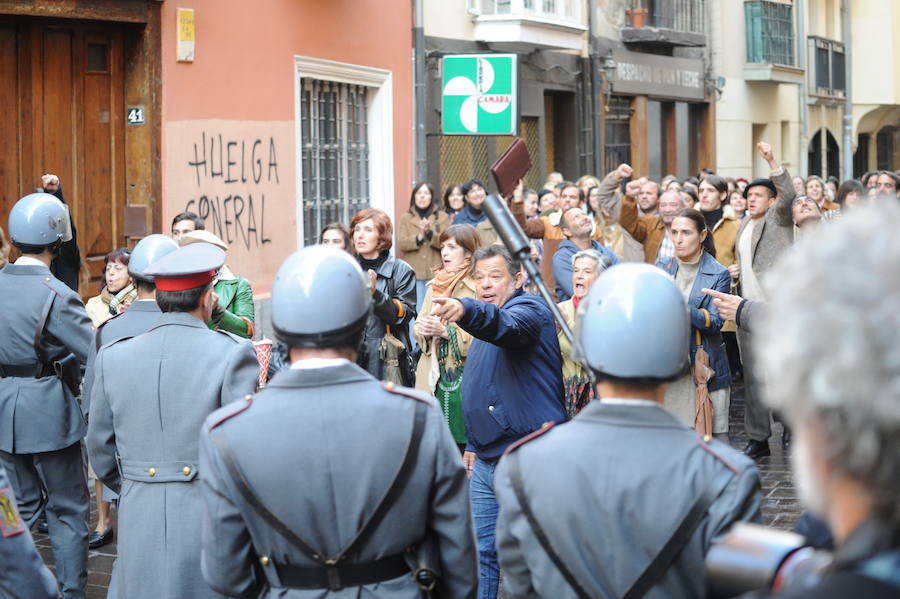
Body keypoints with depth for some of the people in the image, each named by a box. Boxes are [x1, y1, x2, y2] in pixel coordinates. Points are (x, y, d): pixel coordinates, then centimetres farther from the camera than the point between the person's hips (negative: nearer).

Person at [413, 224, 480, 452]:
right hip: (435, 379, 6)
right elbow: (417, 326, 19)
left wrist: (446, 331, -18)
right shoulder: (435, 285, 15)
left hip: (464, 379, -6)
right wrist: (424, 331, -3)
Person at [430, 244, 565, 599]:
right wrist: (474, 443, 25)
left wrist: (465, 310, -56)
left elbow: (506, 325, -37)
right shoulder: (484, 321, 18)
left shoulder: (529, 310, -11)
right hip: (486, 462, 9)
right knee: (485, 552, 13)